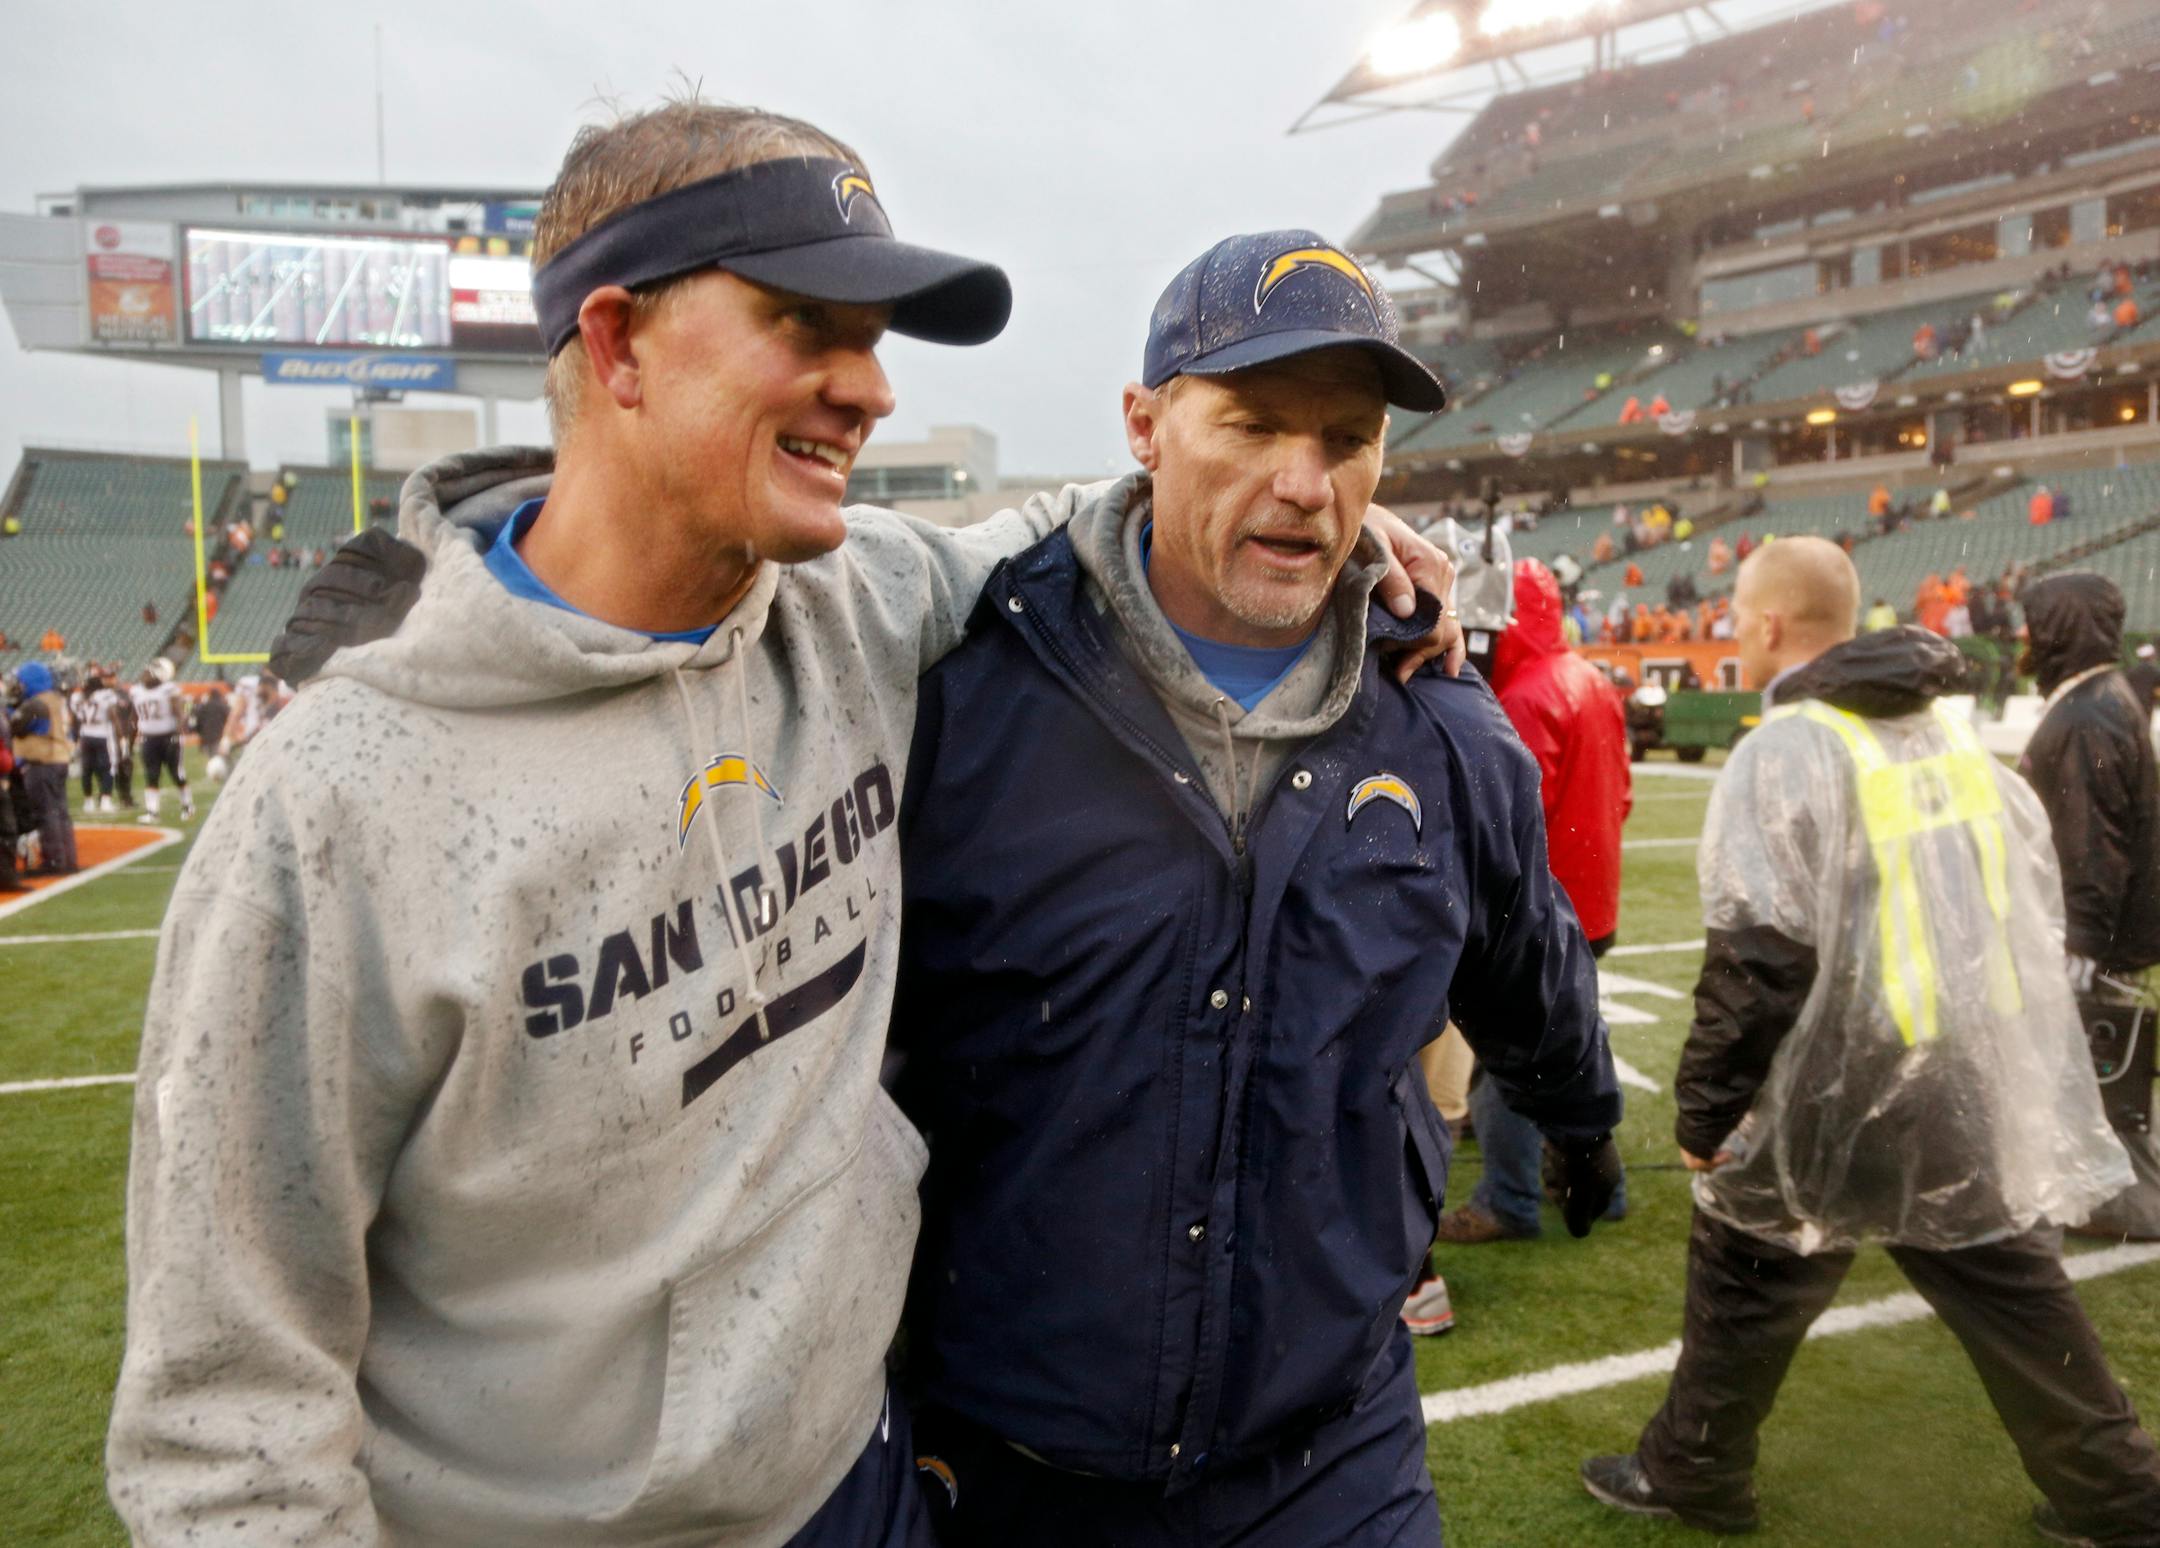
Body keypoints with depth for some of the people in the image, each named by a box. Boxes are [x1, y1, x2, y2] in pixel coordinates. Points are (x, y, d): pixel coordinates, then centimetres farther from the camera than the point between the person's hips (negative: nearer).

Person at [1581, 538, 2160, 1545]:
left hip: (1840, 1096, -7)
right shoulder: (1953, 729, 9)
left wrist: (1703, 1114, -11)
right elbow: (2037, 898, 15)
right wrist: (2007, 1045, 22)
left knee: (1745, 1281, 11)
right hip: (1982, 1081, 7)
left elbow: (1758, 963, -20)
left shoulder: (1784, 752, -16)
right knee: (2013, 1290, 21)